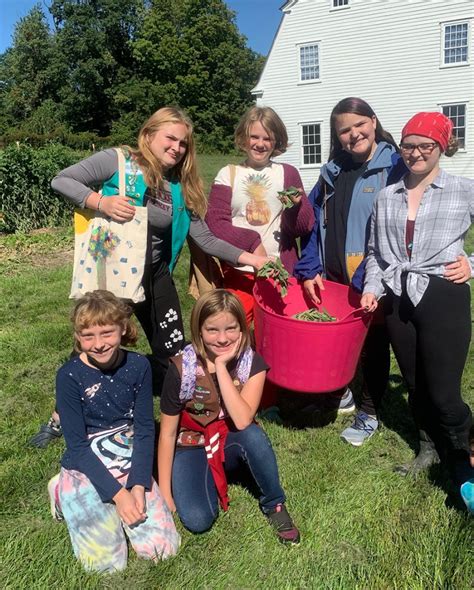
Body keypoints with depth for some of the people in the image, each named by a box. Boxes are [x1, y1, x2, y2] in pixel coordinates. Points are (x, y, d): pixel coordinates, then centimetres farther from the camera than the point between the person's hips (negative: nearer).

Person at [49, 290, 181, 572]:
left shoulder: (138, 366, -8)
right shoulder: (70, 376, -16)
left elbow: (145, 429, -5)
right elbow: (78, 445, -14)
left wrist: (138, 486, -15)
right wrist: (118, 493, -18)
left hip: (131, 464, 3)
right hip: (87, 469, -2)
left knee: (164, 548, -7)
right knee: (107, 563, -11)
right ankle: (65, 493, 13)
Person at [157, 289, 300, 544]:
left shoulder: (252, 364, -16)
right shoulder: (181, 369, -19)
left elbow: (243, 421, -31)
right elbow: (168, 432, -11)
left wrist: (221, 366, -32)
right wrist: (165, 492, -9)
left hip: (232, 445, 2)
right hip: (192, 448, -1)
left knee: (253, 434, -33)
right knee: (197, 520, -25)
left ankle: (274, 504, -8)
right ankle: (211, 480, 8)